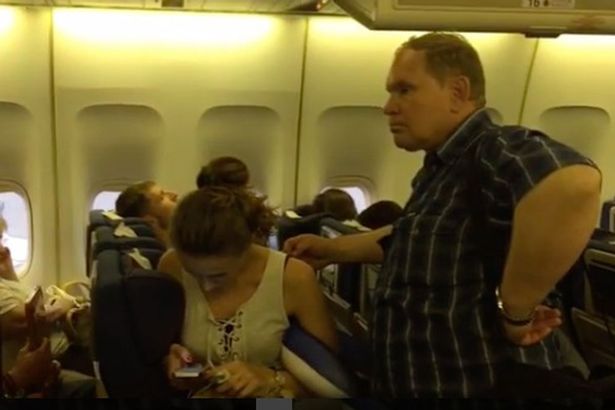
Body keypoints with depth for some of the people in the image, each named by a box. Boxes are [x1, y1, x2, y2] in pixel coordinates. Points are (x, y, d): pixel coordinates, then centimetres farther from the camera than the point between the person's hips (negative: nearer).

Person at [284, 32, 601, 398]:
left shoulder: (494, 152, -22)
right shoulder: (441, 169, 11)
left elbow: (573, 184, -43)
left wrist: (514, 311, -34)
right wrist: (332, 250, 21)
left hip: (478, 385, -10)